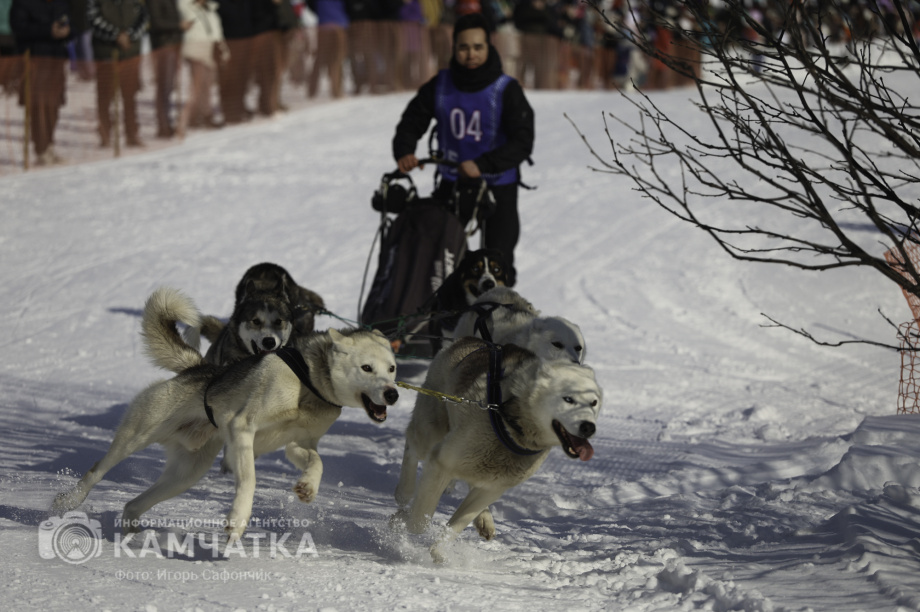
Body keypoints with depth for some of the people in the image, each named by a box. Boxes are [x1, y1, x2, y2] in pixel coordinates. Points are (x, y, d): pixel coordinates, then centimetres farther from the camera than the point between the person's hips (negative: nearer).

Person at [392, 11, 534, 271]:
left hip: (498, 185, -3)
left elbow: (523, 142, -17)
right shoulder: (440, 85, -1)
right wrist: (404, 152, -18)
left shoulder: (506, 90, -11)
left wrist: (483, 165, -31)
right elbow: (412, 121, 5)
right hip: (452, 182, 3)